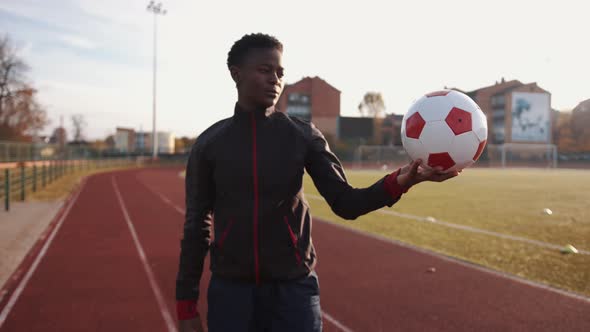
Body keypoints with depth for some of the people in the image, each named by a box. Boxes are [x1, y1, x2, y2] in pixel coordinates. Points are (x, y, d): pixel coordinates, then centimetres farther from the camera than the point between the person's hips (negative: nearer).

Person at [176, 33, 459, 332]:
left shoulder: (303, 137, -1)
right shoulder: (210, 143, 0)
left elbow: (345, 203, -8)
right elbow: (196, 226, 4)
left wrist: (398, 182, -26)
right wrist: (186, 305, 2)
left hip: (293, 289, 0)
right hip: (230, 290, 1)